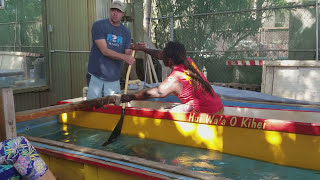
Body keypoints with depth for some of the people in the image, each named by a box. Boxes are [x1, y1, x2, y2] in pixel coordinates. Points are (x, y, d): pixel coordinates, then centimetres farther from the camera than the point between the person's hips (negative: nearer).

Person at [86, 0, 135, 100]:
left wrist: (132, 50, -18)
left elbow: (127, 54, 4)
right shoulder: (98, 25, -5)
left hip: (114, 79, 3)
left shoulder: (126, 32, 8)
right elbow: (104, 50, -14)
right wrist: (124, 57, -24)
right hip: (96, 76, -3)